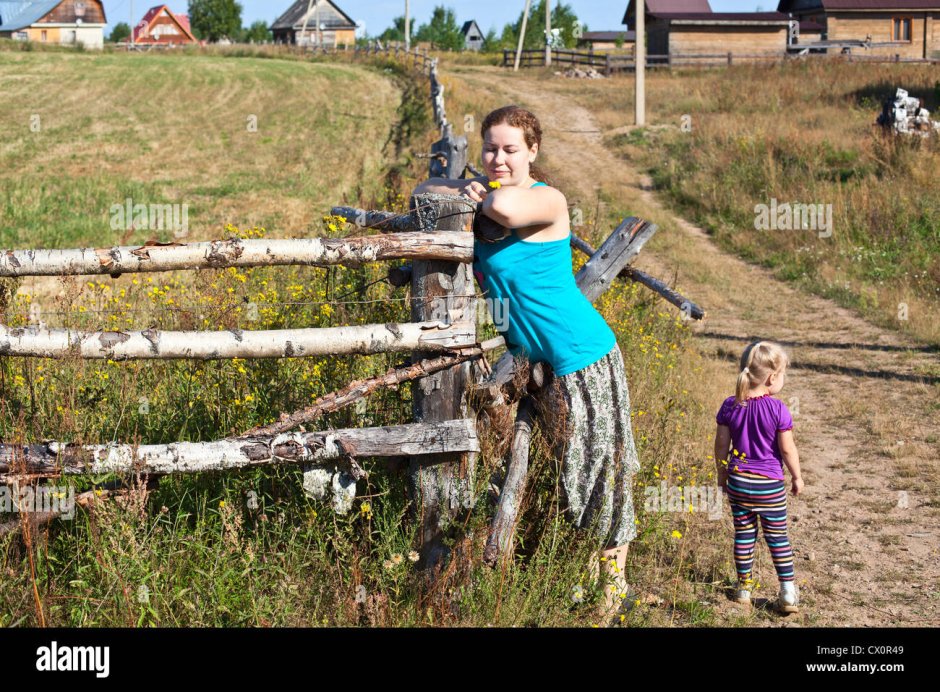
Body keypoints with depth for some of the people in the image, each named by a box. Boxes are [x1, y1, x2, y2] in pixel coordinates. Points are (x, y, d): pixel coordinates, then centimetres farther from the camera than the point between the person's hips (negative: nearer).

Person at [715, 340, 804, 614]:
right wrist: (797, 477, 3)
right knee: (777, 537, 8)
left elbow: (721, 445, 1)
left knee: (743, 534, 13)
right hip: (770, 485, -3)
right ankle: (788, 594, 8)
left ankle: (744, 589, 21)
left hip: (738, 481, 3)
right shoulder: (778, 409, -15)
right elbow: (787, 449, -11)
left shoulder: (730, 406, -4)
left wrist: (722, 473, 16)